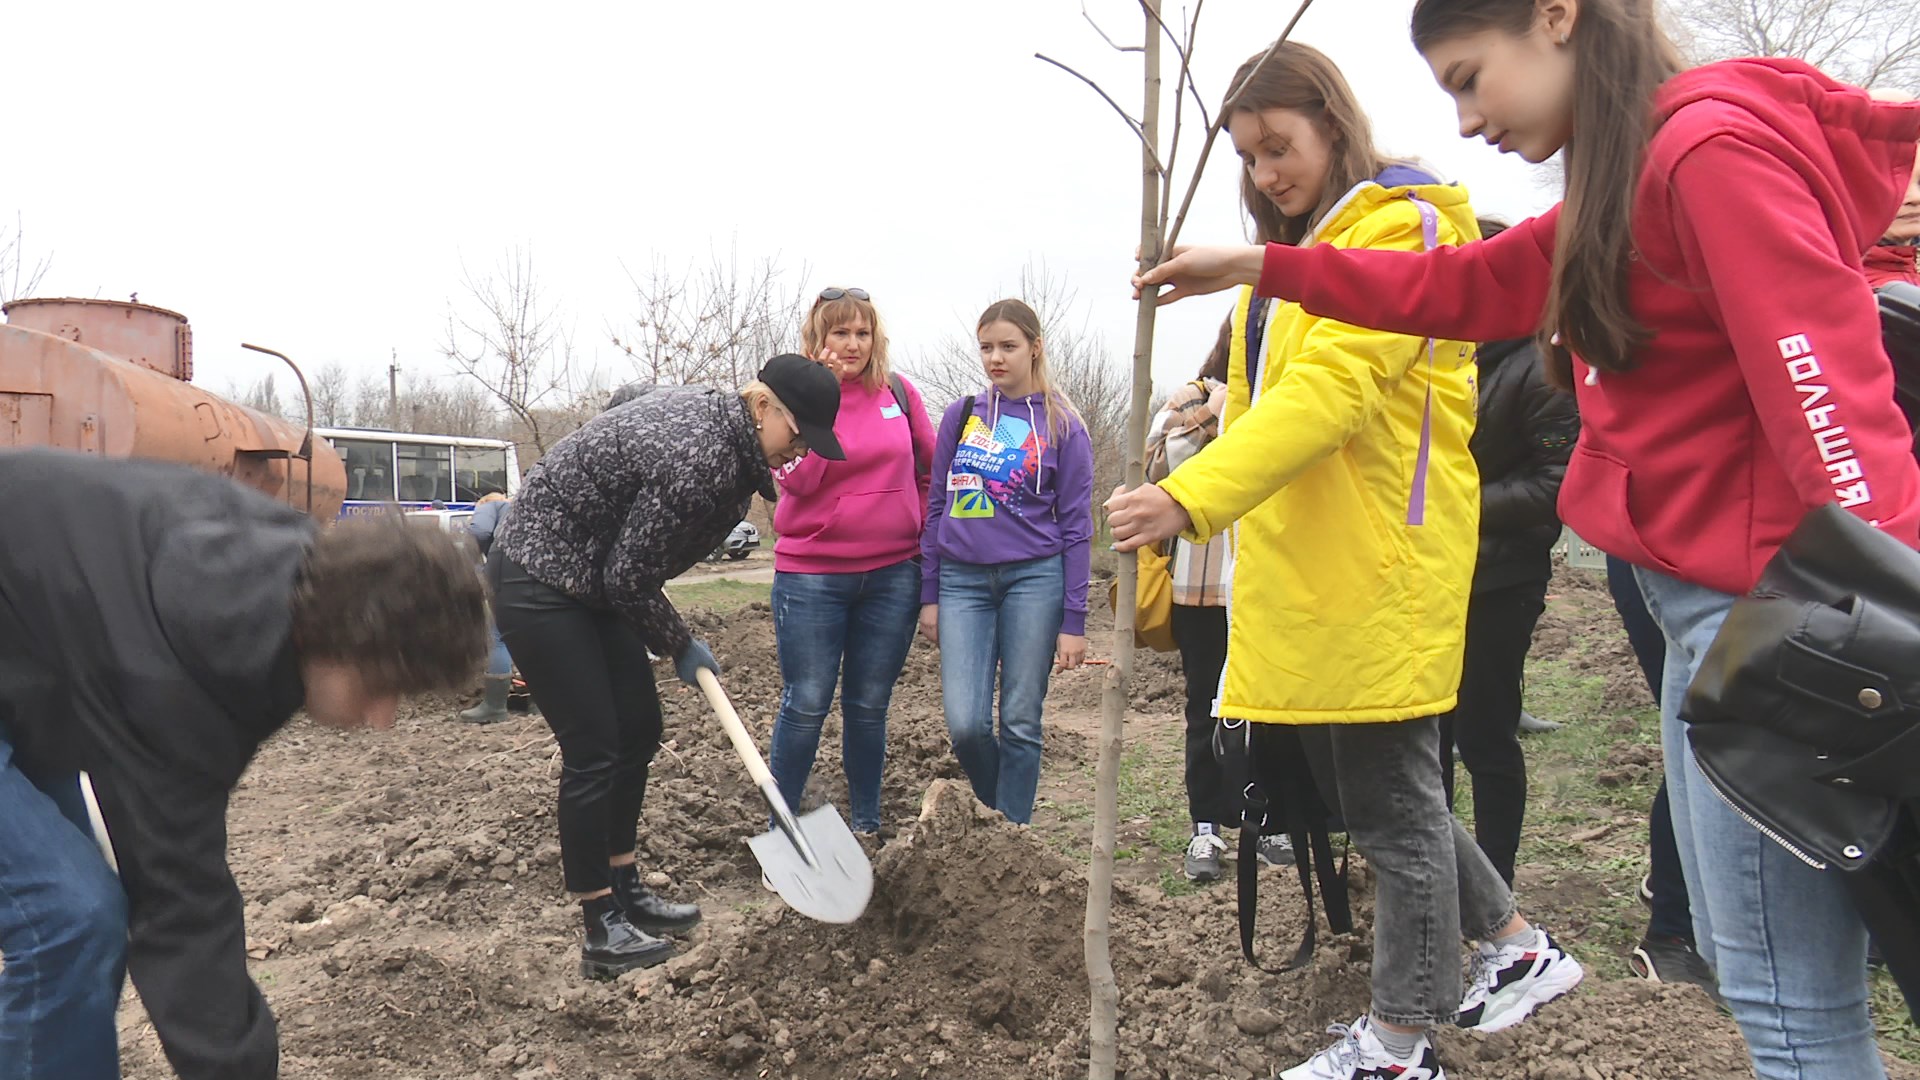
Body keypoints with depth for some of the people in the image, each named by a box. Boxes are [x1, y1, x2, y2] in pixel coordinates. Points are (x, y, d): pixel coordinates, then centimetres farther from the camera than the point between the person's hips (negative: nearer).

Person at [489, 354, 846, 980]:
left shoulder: (705, 408, -2)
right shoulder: (700, 461, -30)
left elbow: (623, 396, 20)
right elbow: (630, 581, -23)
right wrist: (680, 648, -5)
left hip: (593, 579, 10)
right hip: (538, 582, -10)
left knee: (640, 731, 12)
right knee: (593, 751, -8)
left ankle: (624, 889, 25)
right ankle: (602, 933, 3)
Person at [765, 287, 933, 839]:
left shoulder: (898, 392, 4)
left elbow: (931, 465, 17)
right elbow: (796, 480, -17)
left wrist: (923, 525, 12)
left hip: (893, 574, 3)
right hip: (811, 575, -2)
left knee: (869, 706, 12)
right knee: (806, 705, -1)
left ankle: (867, 824, 25)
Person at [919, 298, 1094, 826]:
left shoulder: (1062, 425, 2)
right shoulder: (961, 415, 9)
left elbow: (1076, 525, 1)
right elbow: (937, 505, 13)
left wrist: (1073, 620, -4)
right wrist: (929, 595, 8)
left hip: (1034, 578, -2)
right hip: (963, 579, 2)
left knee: (1020, 722, 2)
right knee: (965, 723, -5)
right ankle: (992, 819, 23)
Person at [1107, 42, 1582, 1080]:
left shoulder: (1403, 226, -8)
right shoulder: (1292, 253, 22)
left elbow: (1331, 389, -24)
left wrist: (1192, 497, -34)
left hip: (1381, 566, -9)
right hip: (1302, 566, 9)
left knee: (1389, 799, 1)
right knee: (1368, 788, 16)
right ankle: (1518, 947, 34)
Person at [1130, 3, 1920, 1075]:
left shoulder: (1714, 148, -14)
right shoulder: (1625, 186, 17)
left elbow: (1833, 398, -22)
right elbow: (1462, 287, 24)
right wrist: (1262, 266, 21)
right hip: (1710, 604, 10)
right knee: (1751, 965, 18)